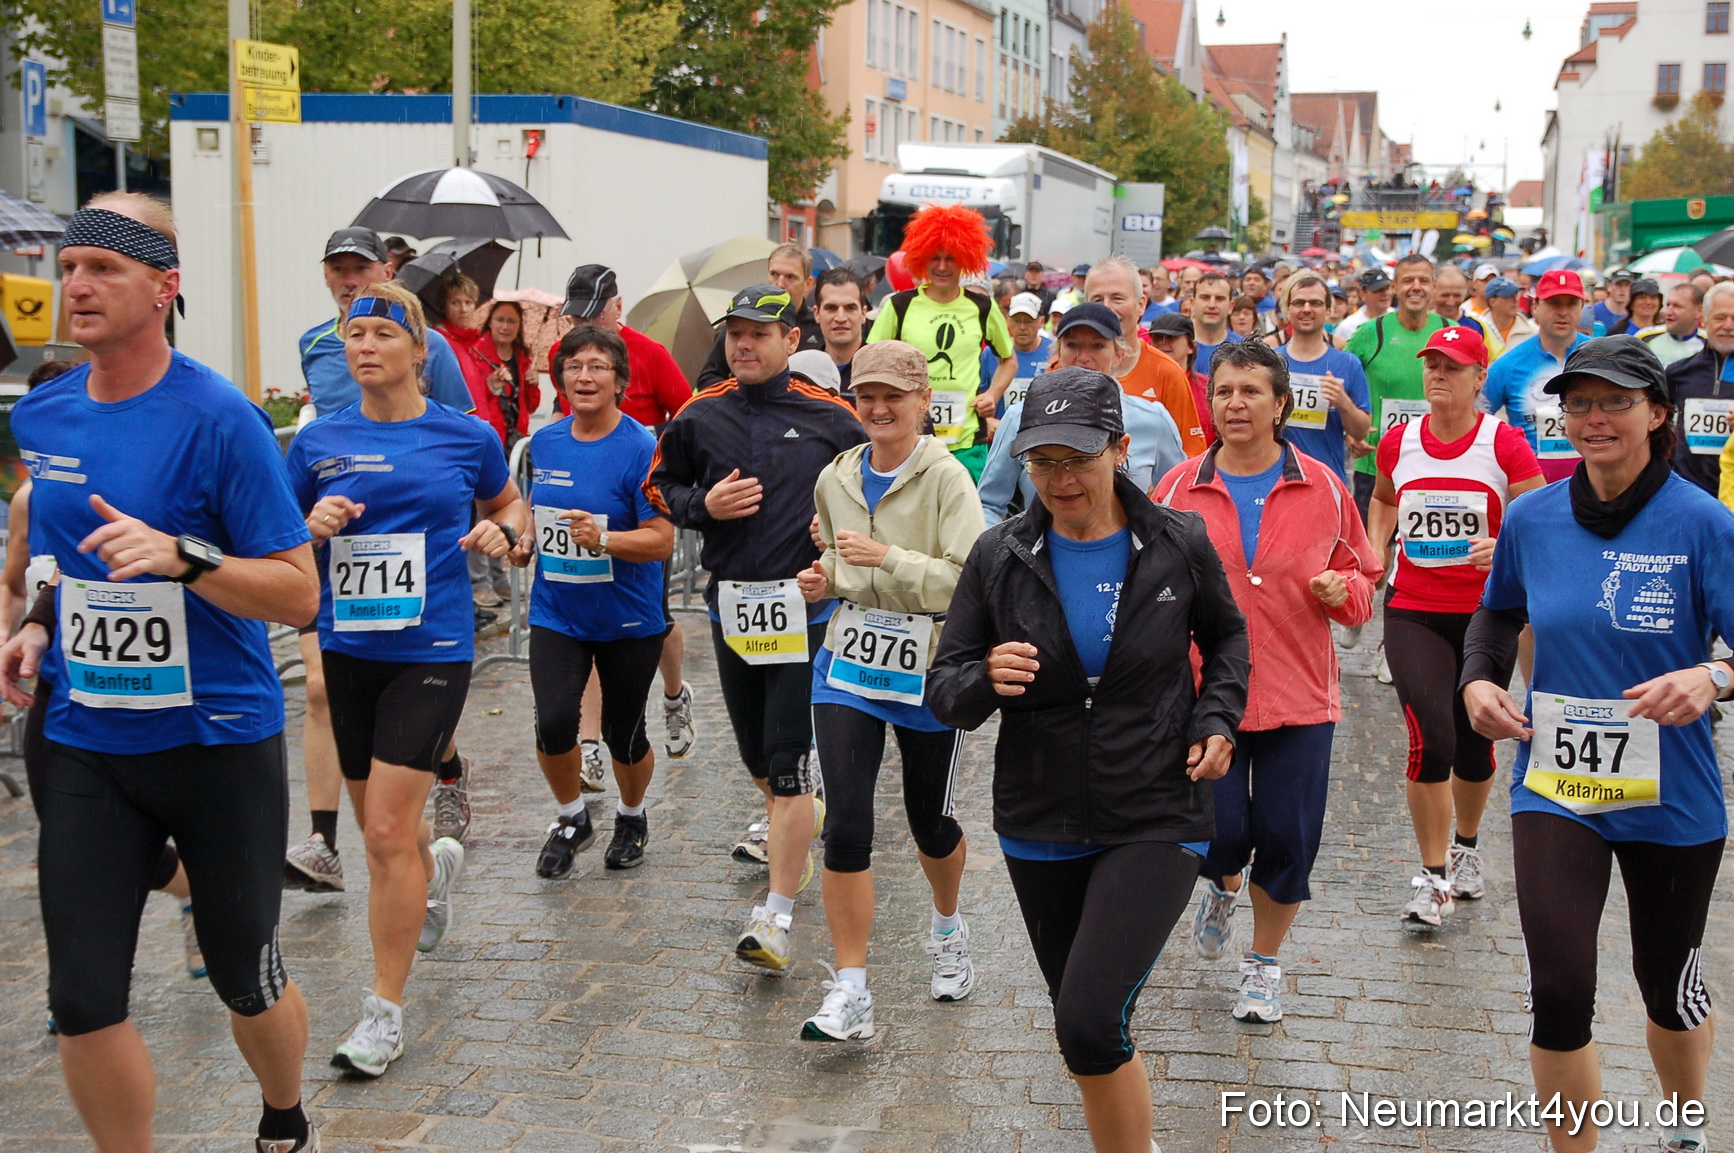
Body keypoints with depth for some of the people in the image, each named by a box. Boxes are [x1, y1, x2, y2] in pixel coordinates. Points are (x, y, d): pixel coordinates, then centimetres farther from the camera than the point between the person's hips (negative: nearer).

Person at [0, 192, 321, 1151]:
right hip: (85, 747, 4)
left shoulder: (219, 418, -14)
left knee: (246, 978, 12)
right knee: (82, 1001, 2)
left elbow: (298, 593, -14)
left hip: (219, 740, -4)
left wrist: (183, 557, -29)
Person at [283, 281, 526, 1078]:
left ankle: (386, 1012, 2)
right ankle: (437, 865, 53)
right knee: (377, 829, 16)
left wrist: (502, 532, -6)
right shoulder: (318, 442, 3)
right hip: (346, 649, 4)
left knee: (388, 832, -10)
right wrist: (313, 526, -11)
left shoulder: (466, 436, 0)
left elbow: (510, 505, 17)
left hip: (431, 650, -3)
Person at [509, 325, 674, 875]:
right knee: (553, 722, -12)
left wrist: (602, 538, -32)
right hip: (556, 611, 4)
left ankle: (632, 816, 39)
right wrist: (526, 542, 2)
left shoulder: (640, 449, -14)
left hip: (629, 618, -3)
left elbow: (661, 542, -17)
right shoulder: (544, 442, 4)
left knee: (622, 732, 8)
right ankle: (572, 818, 16)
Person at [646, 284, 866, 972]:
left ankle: (777, 915, -5)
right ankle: (786, 827, 51)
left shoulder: (831, 418, -3)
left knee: (789, 762, -9)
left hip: (804, 608, -4)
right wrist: (703, 504, -5)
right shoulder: (700, 417, 4)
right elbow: (659, 485, 15)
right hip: (731, 604, 4)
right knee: (754, 751, 19)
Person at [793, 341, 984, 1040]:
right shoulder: (836, 478, 5)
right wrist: (824, 578, 1)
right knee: (845, 827, -8)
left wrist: (885, 557, -27)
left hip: (928, 673, -3)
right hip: (848, 667, 3)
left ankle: (947, 929, 47)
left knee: (931, 823, 14)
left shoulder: (947, 479, -11)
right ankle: (851, 993, -1)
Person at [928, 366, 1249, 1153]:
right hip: (1041, 827, 3)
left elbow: (1225, 633, 14)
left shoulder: (1179, 544, -6)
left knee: (1089, 1022, -18)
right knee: (1082, 1028, 16)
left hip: (1156, 822, -3)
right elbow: (944, 692, -3)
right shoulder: (999, 556, -5)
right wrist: (986, 682, -25)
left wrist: (1217, 718, -2)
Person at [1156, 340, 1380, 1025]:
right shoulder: (1178, 489, 1)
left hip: (1298, 698, 1)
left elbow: (1362, 575, 13)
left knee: (1286, 839, 4)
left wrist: (1344, 589, -10)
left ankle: (1264, 963, 28)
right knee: (1218, 834, -3)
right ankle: (1221, 889, 37)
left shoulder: (1322, 488, 2)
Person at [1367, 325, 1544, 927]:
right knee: (1431, 739, -14)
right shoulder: (1398, 443, 2)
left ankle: (1466, 846, 41)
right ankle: (1433, 878, -1)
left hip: (1485, 612, 0)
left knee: (1475, 743, 12)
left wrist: (1507, 546, -27)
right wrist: (1374, 550, 7)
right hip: (1412, 611, 1)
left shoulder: (1505, 444, -7)